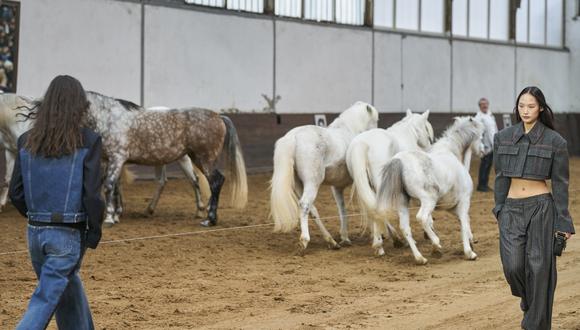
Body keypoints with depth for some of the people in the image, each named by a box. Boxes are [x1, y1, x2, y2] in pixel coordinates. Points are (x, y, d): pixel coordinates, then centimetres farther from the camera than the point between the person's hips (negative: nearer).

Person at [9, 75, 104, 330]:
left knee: (69, 287, 23)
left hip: (35, 232, 5)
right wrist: (95, 231, 1)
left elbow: (15, 192, 4)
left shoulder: (27, 141, 2)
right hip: (68, 235, -5)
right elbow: (92, 194, -13)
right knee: (45, 301, -4)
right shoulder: (87, 141, -10)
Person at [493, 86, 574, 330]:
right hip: (511, 209, 3)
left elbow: (560, 183, -2)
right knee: (513, 266, -7)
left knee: (539, 268, -2)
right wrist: (499, 210, 9)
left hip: (541, 208, -2)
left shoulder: (555, 141, -4)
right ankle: (528, 298, 27)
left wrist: (563, 223, -4)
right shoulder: (503, 137, 5)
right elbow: (501, 177, 11)